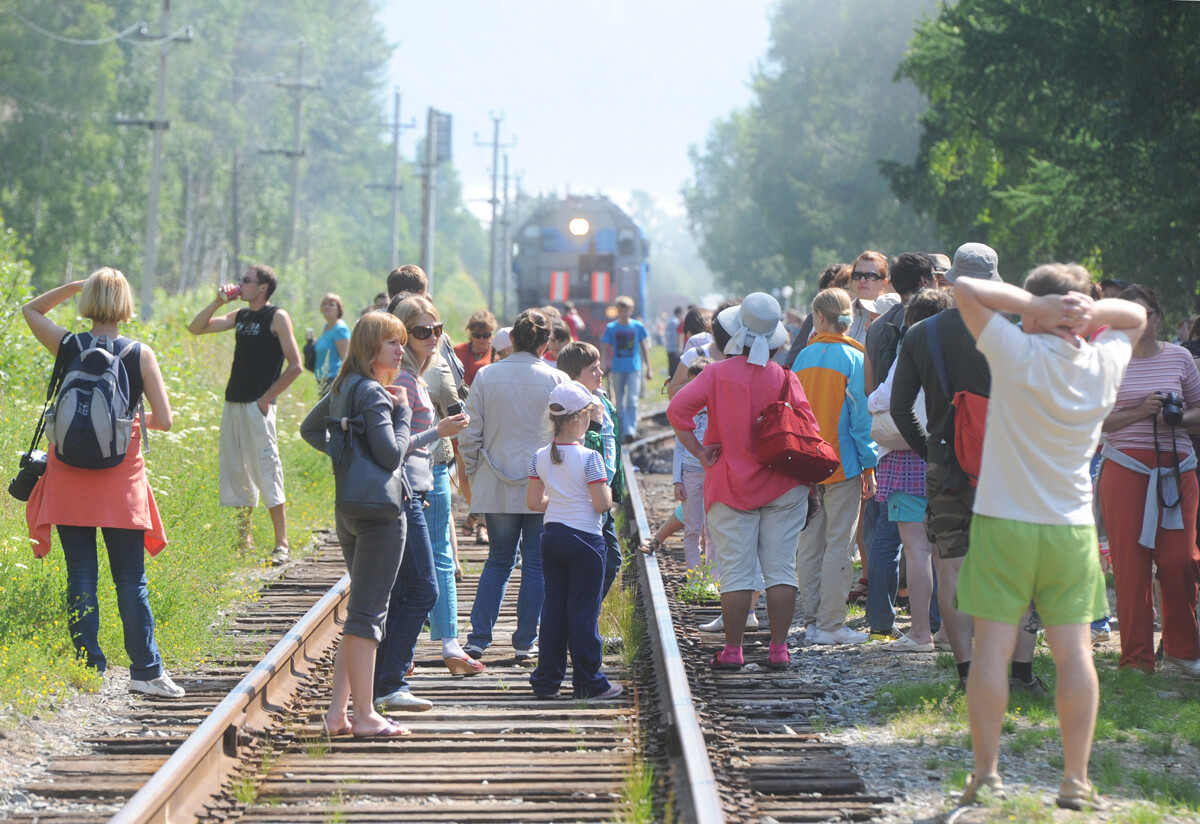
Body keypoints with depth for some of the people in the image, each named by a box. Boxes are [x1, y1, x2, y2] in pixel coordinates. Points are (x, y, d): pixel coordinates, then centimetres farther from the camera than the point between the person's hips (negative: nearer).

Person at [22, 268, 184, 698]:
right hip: (121, 481, -1)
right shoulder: (141, 355, -7)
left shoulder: (67, 346, -3)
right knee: (131, 580, 6)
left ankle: (89, 669, 8)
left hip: (70, 475, 1)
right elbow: (164, 420, -7)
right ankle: (146, 670, 6)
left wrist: (74, 286, 11)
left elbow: (31, 309, 18)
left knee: (81, 577, 7)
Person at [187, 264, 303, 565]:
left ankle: (281, 544, -5)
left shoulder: (277, 317, -6)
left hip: (257, 406, -7)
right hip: (233, 403, 7)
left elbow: (295, 366, -11)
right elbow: (196, 328, 18)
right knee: (235, 472, 8)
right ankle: (243, 539, 16)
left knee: (266, 472, -8)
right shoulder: (239, 316, 14)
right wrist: (217, 302, 5)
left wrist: (268, 397, -12)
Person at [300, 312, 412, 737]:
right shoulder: (373, 393, -16)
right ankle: (365, 715, -2)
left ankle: (338, 711, 12)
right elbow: (391, 456, -22)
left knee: (361, 609, 15)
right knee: (368, 611, -6)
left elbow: (310, 429, 27)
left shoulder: (343, 387, 12)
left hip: (347, 508, 9)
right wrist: (402, 412, -9)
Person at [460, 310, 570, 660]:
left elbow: (468, 434, 0)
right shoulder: (556, 380, -6)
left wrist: (474, 473, 13)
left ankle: (478, 638, 7)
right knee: (536, 565, 7)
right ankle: (525, 642, 8)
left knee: (498, 561, 14)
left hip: (497, 487, 2)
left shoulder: (486, 376, -2)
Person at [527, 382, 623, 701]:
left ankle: (547, 680, 13)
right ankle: (588, 681, 7)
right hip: (584, 538, -6)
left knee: (553, 606, 11)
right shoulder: (589, 458, -16)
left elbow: (534, 502, 4)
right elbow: (602, 504, -17)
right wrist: (606, 489, 4)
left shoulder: (540, 457, 2)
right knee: (583, 611, 1)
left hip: (551, 536, 6)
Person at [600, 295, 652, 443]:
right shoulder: (611, 328, 1)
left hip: (634, 368, -1)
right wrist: (604, 366, -7)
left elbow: (644, 347, 9)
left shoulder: (638, 326, 1)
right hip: (617, 369, 1)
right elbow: (605, 348, 5)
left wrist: (648, 368, 9)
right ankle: (621, 430, 20)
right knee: (619, 402, 8)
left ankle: (631, 430, -17)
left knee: (632, 400, -13)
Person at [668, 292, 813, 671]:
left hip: (731, 484, -1)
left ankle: (732, 651, 3)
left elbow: (678, 408, -16)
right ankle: (779, 649, 4)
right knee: (781, 569, 4)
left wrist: (699, 451, -8)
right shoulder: (785, 378, -2)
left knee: (736, 572, 1)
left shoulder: (718, 373, -5)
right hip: (784, 485, 1)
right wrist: (807, 478, 8)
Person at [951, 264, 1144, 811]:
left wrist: (1036, 303, -10)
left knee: (993, 647, 0)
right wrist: (1091, 312, -1)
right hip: (1072, 528, 3)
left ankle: (987, 774, -1)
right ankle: (1076, 781, 3)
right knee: (1074, 652, 4)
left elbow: (965, 288, -10)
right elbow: (1135, 316, 19)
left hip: (1003, 524, -3)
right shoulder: (1105, 364, 0)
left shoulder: (1018, 355, -12)